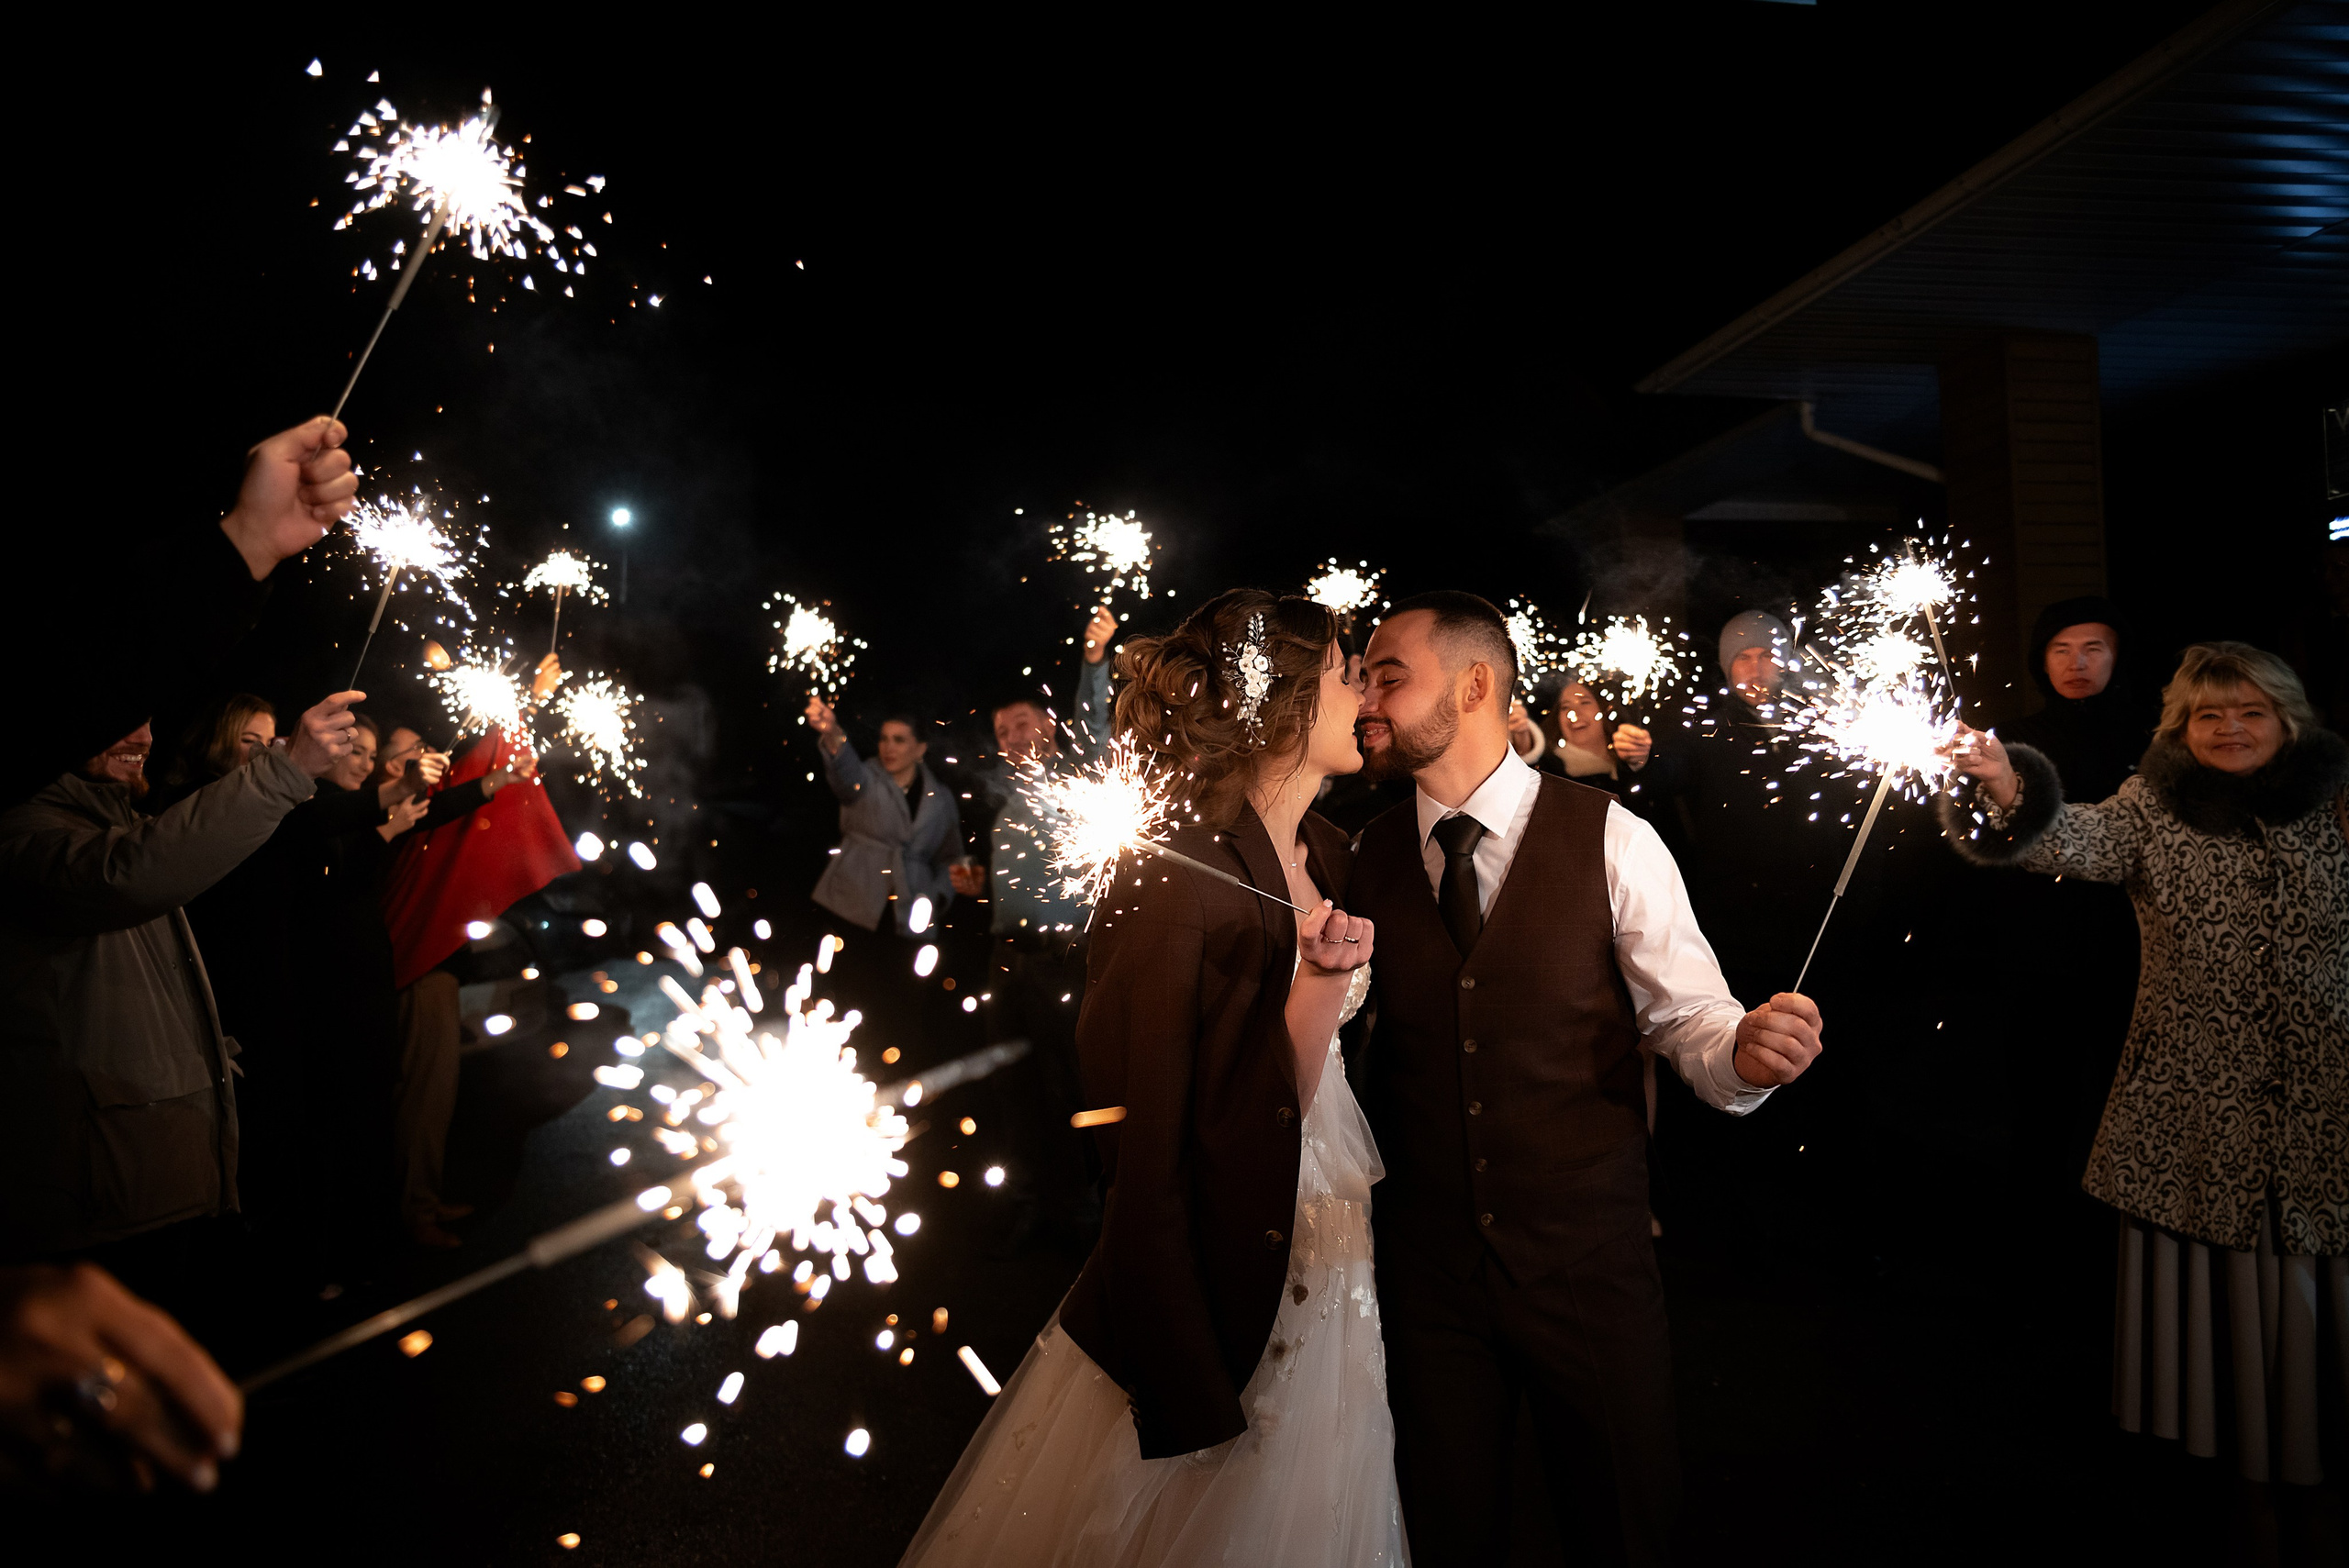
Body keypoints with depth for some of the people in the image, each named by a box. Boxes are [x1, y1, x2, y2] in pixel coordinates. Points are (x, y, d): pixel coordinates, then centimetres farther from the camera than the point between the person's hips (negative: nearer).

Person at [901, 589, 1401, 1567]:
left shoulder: (1327, 854, 4)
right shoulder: (1175, 877, -21)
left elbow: (1295, 1088, 2)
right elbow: (1145, 1144, -19)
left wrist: (1324, 976, -18)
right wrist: (1189, 1390, -17)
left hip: (1324, 1283, 8)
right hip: (1212, 1286, -7)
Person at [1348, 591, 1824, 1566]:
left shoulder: (1613, 842, -8)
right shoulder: (1368, 860, 1)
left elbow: (1690, 1019, -8)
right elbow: (1367, 1044, 9)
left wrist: (1748, 1053, -28)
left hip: (1590, 1260, -2)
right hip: (1425, 1265, 2)